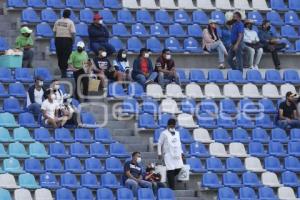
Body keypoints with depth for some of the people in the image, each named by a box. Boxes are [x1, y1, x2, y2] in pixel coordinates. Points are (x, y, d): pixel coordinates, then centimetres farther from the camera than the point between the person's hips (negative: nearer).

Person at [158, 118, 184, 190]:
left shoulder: (177, 133, 15)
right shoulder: (164, 134, -3)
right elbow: (159, 144, -2)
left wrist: (181, 152, 18)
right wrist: (159, 153, -6)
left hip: (177, 154, 6)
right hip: (168, 155, -6)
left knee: (178, 168, -3)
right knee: (170, 171, -8)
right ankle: (172, 187, -5)